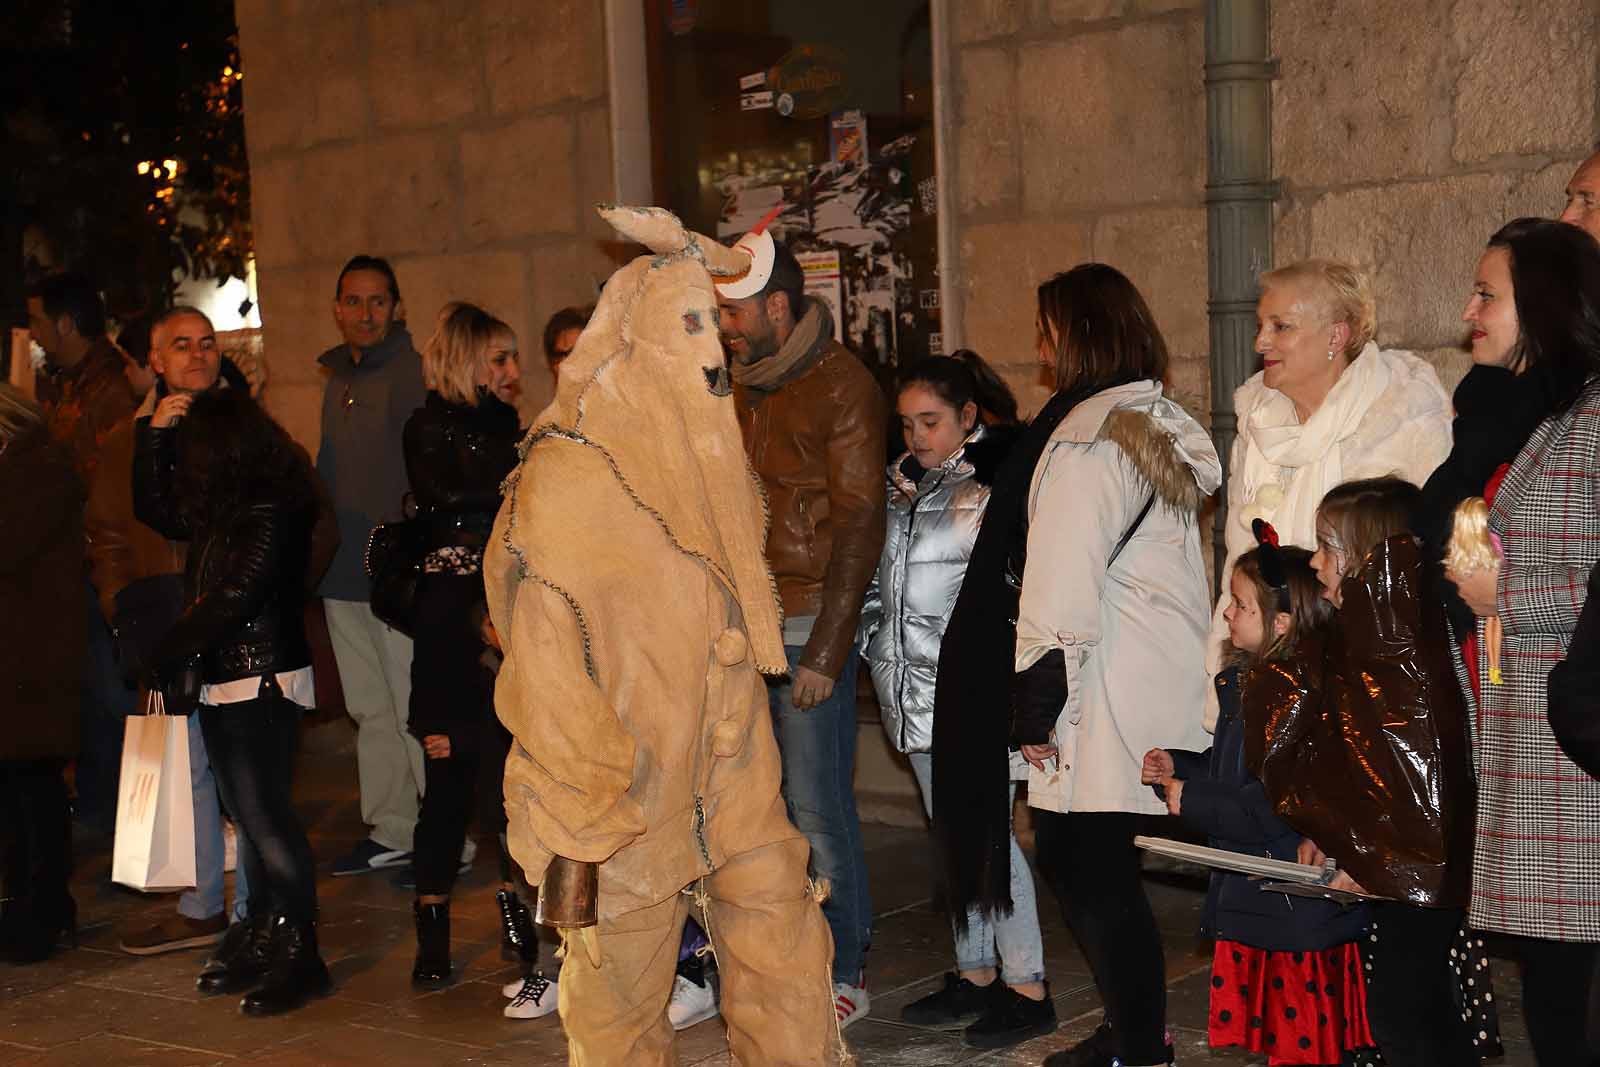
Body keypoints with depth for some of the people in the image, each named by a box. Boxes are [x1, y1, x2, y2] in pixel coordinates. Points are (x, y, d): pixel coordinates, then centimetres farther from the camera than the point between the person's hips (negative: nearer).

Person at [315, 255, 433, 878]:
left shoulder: (416, 372, -9)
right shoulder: (337, 378, 16)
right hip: (344, 571, 8)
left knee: (415, 710, -4)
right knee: (370, 710, 13)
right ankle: (391, 833, 23)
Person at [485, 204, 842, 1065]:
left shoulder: (714, 457, 9)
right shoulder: (563, 478, -15)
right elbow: (543, 664, -16)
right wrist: (584, 819, -17)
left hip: (739, 789, 6)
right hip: (629, 795, -6)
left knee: (790, 990, 6)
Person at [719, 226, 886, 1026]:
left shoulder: (842, 386, -8)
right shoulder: (742, 384, 15)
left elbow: (859, 526, -12)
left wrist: (824, 653, -16)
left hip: (807, 627, -7)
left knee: (817, 806, -2)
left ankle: (844, 974, 13)